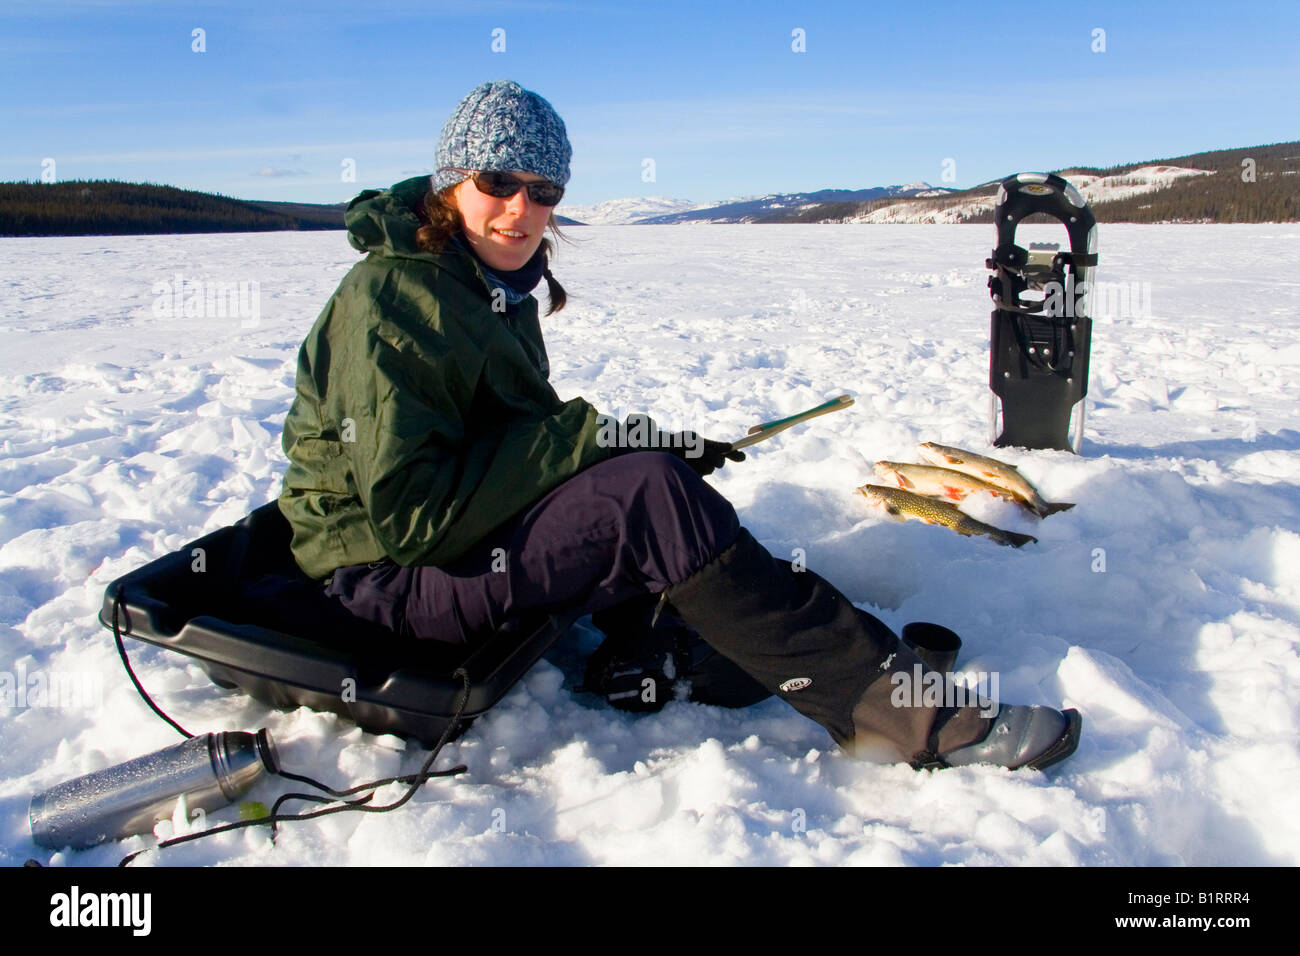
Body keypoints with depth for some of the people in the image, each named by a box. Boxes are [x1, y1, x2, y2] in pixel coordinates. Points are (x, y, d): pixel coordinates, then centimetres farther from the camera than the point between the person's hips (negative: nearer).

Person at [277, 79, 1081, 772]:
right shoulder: (392, 300, -20)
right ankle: (905, 710, -24)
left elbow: (519, 439, 13)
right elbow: (411, 511, -26)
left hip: (460, 537, 10)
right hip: (387, 573, -10)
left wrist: (648, 449, -3)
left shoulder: (500, 285, 9)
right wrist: (585, 435, -24)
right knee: (651, 492, -26)